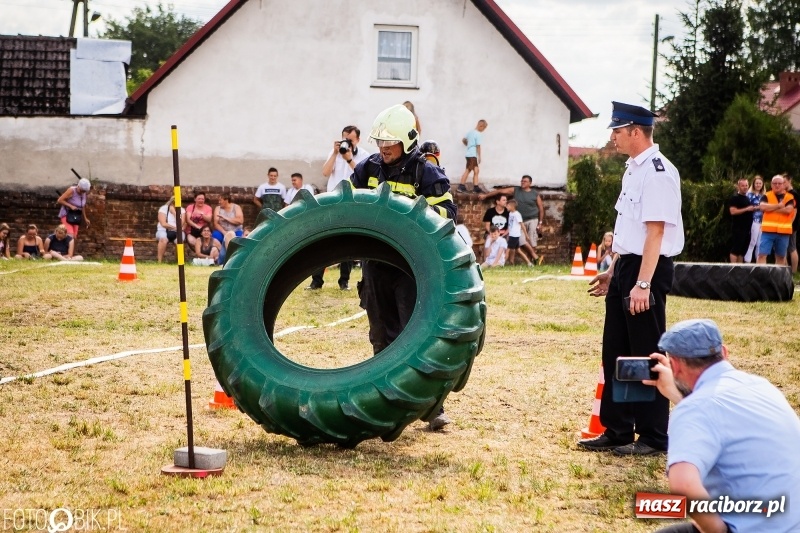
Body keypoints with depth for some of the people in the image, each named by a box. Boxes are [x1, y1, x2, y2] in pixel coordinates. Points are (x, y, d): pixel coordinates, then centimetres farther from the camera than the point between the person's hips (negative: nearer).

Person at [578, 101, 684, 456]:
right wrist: (612, 272, 22)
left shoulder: (658, 173, -16)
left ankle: (654, 438, 10)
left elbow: (655, 231, -22)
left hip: (648, 270, -10)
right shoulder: (633, 170, 13)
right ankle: (617, 431, 25)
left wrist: (642, 284, -26)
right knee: (616, 352, 14)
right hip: (625, 267, 10)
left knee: (646, 355, -1)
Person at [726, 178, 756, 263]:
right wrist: (746, 209, -18)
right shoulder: (734, 198, -7)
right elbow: (733, 211, -19)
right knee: (735, 249, -9)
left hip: (747, 228, 9)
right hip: (738, 228, -9)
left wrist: (753, 208, 13)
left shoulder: (747, 198, 19)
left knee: (743, 250, 10)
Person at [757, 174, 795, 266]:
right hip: (768, 231, -1)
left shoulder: (789, 198, 6)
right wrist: (779, 205, -11)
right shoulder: (766, 196, 6)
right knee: (762, 254, -8)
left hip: (783, 232, 1)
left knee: (781, 257, 10)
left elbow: (788, 210, -12)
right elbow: (762, 207, -13)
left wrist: (771, 208, -8)